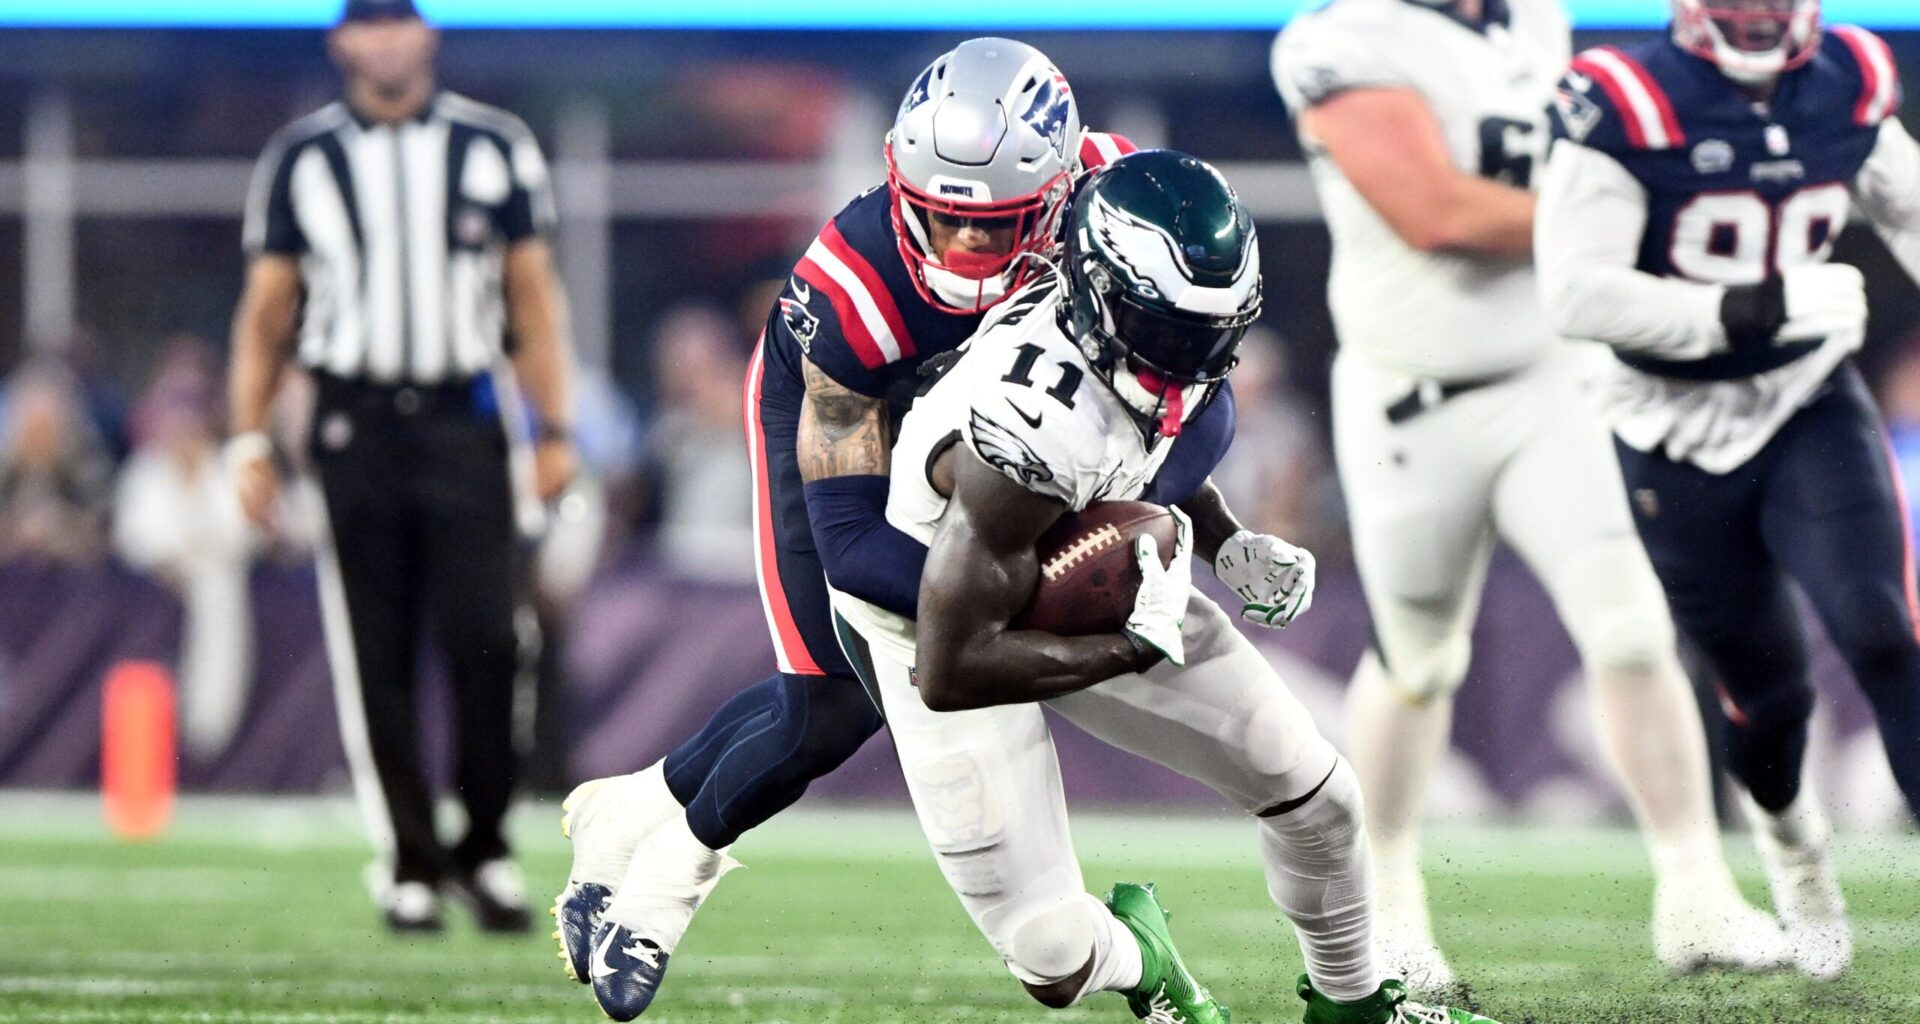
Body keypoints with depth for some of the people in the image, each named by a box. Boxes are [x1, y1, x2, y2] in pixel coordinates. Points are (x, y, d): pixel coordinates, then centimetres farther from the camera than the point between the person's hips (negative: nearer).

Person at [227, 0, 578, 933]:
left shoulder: (494, 149, 7)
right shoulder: (301, 160, 7)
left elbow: (533, 296, 9)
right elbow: (266, 310, 9)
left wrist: (556, 429, 3)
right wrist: (249, 442, 2)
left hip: (464, 418, 0)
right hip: (354, 424, 0)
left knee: (487, 642, -9)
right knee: (374, 658, 0)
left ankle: (484, 848, 6)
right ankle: (409, 863, 7)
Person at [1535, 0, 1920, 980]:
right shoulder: (1625, 107, -18)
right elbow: (1578, 290, -25)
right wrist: (1746, 311, -32)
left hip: (1811, 411, 2)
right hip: (1679, 445, -2)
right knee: (1767, 693, 8)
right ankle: (1784, 831, 43)